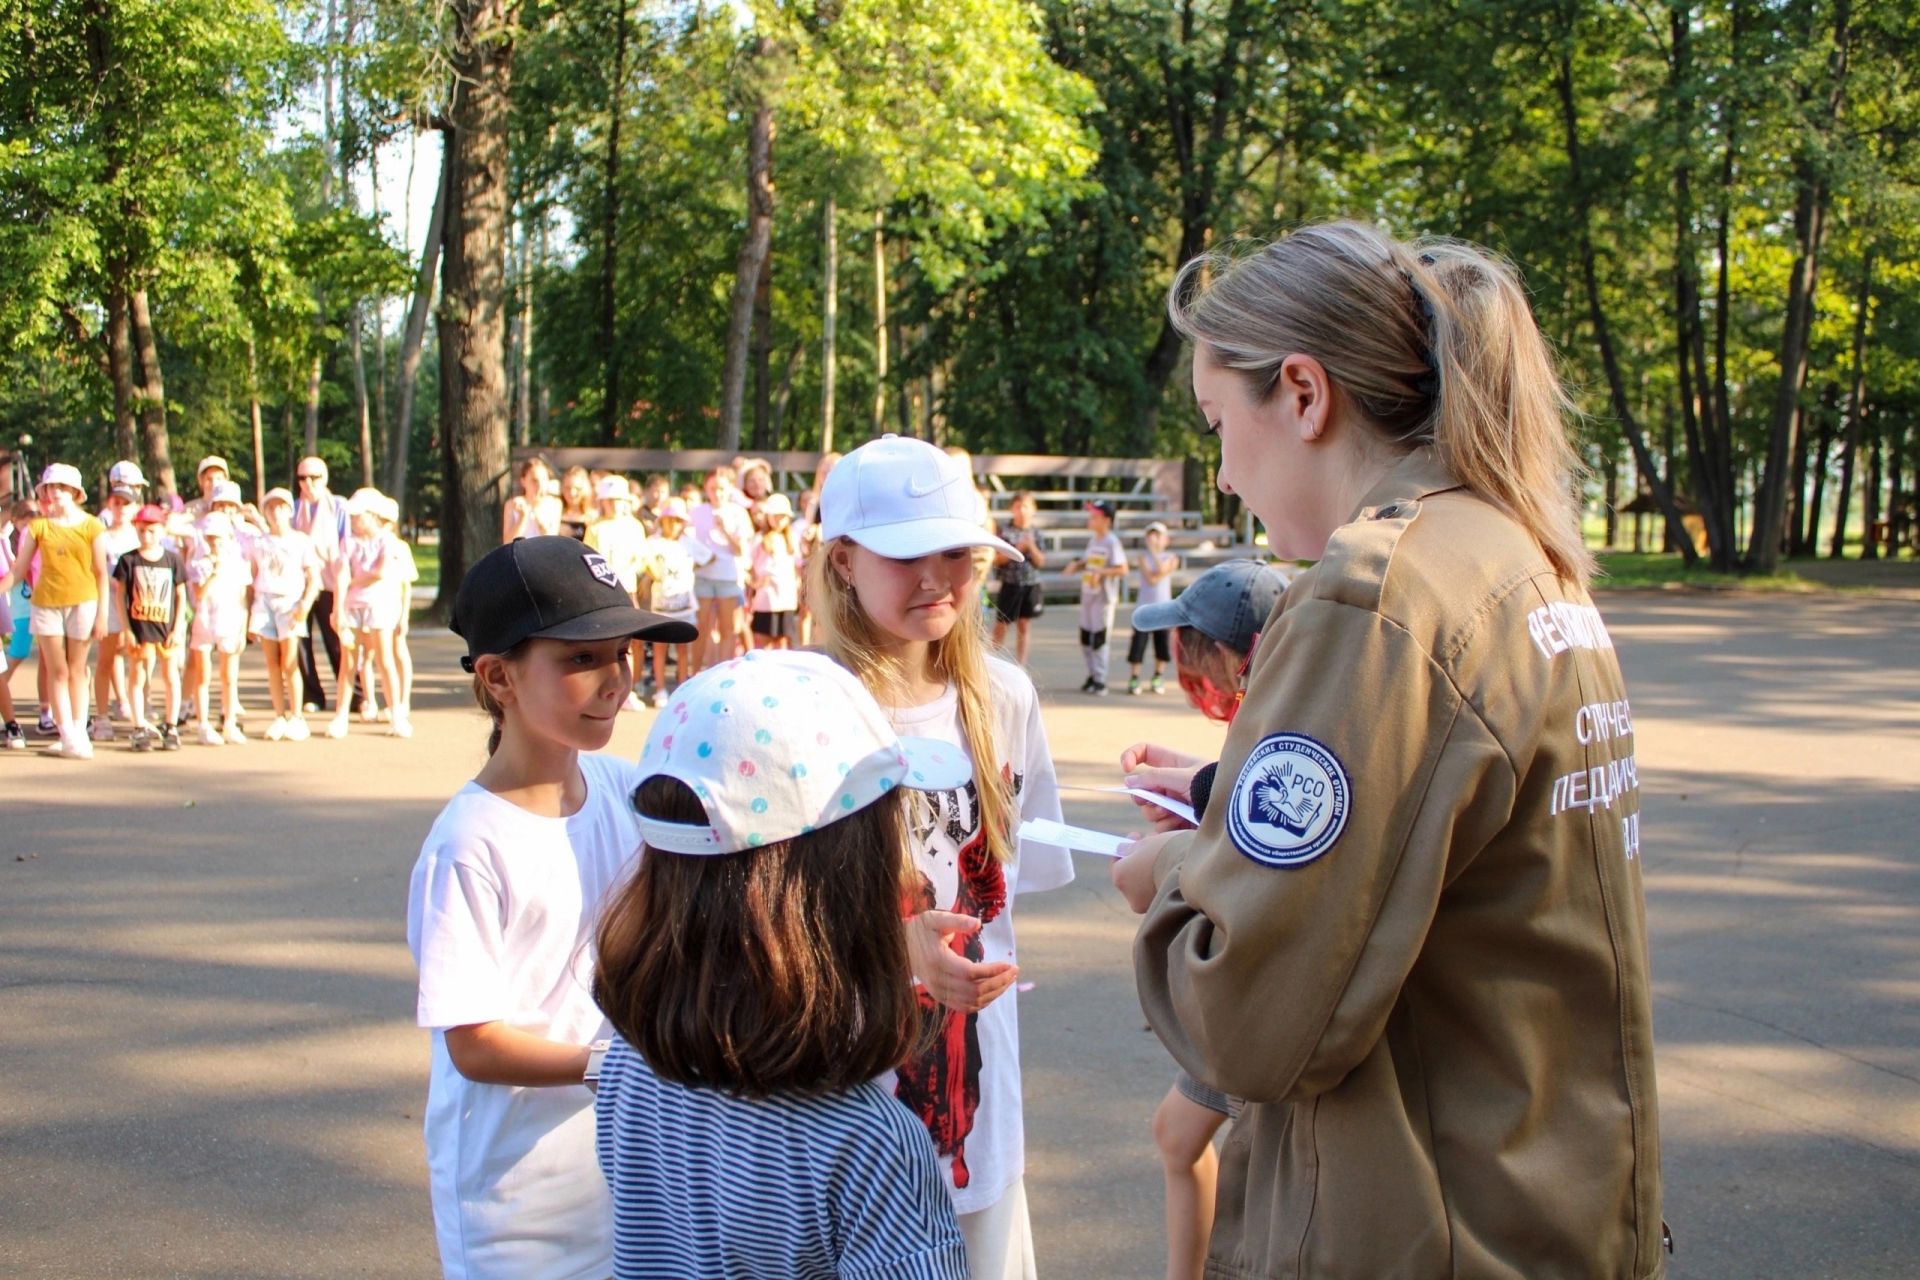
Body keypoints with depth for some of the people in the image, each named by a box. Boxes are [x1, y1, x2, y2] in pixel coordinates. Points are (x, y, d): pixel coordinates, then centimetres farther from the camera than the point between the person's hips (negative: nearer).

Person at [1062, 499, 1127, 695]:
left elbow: (1123, 569, -19)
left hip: (1104, 597, -8)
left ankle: (1100, 681, 2)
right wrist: (1076, 565, 2)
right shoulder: (1093, 539, 11)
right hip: (1088, 595, 8)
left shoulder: (1112, 541, -14)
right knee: (1086, 638, 12)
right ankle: (1092, 675, 24)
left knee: (1100, 639, -4)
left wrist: (1100, 572, -29)